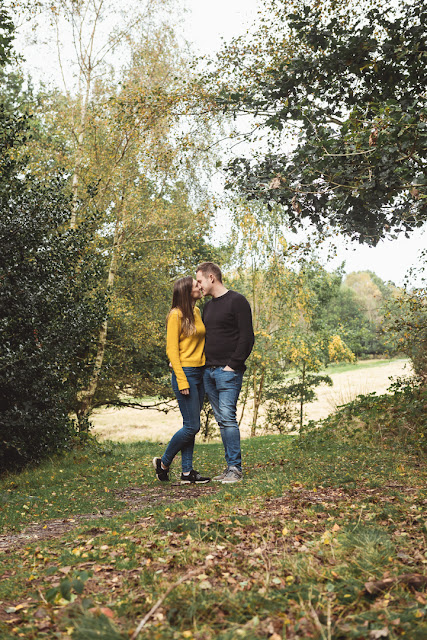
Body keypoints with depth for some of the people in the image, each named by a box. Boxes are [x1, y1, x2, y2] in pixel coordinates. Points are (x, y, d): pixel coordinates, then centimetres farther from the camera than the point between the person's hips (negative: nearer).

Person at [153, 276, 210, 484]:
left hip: (199, 374, 8)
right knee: (192, 426, -7)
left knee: (191, 426, 8)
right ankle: (163, 463, 11)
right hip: (186, 373, -8)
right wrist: (182, 381, -17)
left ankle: (187, 472, 13)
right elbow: (172, 350, -12)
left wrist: (206, 371, 13)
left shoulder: (197, 312, 14)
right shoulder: (176, 315, -10)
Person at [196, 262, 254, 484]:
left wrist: (232, 365, -15)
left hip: (228, 372, -8)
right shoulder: (208, 306, 19)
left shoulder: (237, 301, -6)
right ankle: (230, 467, 13)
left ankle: (235, 468, -4)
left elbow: (247, 338, -11)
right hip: (208, 372, 8)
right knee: (221, 421, 8)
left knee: (228, 418, -11)